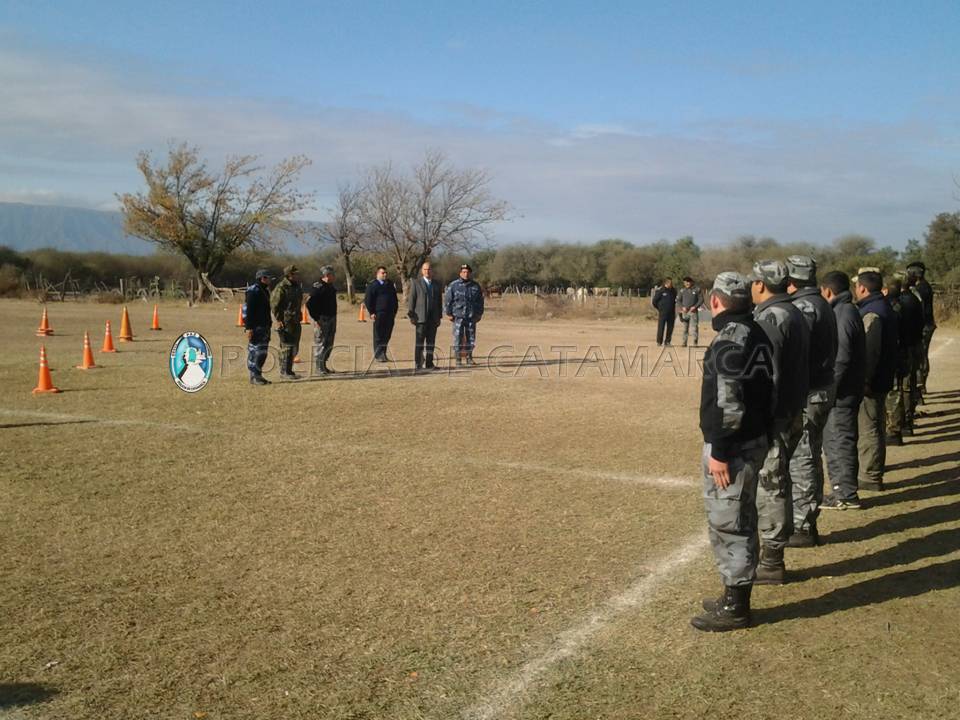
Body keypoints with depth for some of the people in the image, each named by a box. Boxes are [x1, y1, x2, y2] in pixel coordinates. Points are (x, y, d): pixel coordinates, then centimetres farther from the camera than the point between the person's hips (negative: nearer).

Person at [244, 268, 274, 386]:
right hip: (256, 327, -10)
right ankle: (254, 377, -3)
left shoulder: (265, 291, 18)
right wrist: (249, 328, -23)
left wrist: (268, 326, 21)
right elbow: (249, 311, -18)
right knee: (255, 352, -7)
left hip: (264, 327, 10)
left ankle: (258, 375, 18)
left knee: (262, 352, 11)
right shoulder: (253, 291, -13)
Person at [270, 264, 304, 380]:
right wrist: (279, 320, -17)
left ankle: (288, 370, 21)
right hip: (285, 321, -9)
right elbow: (274, 304, -14)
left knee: (294, 347, 12)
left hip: (295, 321, 9)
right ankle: (284, 372, -2)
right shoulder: (281, 288, -14)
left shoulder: (297, 286, 13)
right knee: (287, 347, -7)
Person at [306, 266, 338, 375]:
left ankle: (323, 365, 23)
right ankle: (318, 367, 3)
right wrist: (316, 319, -18)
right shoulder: (318, 287, -14)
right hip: (321, 320, -9)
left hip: (331, 319, 9)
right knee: (320, 344, -4)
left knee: (329, 344, 13)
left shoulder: (332, 287, 13)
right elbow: (309, 304, -18)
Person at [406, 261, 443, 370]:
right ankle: (418, 363, 1)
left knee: (431, 341, 3)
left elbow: (440, 302, 15)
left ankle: (429, 363, 8)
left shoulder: (437, 284, 13)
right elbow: (411, 300, 1)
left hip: (433, 318, 3)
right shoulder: (416, 283, 3)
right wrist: (411, 315, -6)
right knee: (419, 341, -3)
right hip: (421, 317, -3)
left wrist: (439, 317, 8)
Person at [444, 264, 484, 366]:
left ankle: (469, 357, 18)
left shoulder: (475, 286, 10)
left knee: (471, 338, 6)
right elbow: (447, 300, 2)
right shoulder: (453, 285, 1)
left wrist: (479, 313, 12)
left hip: (472, 317, 3)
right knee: (458, 338, -4)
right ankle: (458, 358, 3)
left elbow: (480, 301, 17)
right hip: (458, 316, -3)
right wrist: (448, 313, -3)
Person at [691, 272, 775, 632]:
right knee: (739, 521, 17)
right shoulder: (757, 334, 11)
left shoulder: (730, 339, -19)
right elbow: (766, 390, 15)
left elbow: (728, 402, -24)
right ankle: (735, 597, 29)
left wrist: (719, 452, -20)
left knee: (727, 524, -2)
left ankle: (734, 608, 7)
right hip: (755, 439, 10)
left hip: (732, 446, -10)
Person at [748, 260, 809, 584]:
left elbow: (766, 378, -23)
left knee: (769, 488, -2)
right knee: (778, 485, 17)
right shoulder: (795, 313, 13)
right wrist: (795, 409, 19)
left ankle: (771, 563, 7)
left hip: (773, 419, -10)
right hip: (793, 413, 10)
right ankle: (773, 555, 28)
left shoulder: (769, 318, -17)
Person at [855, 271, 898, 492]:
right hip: (881, 379, 10)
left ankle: (870, 477, 1)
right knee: (874, 426, 18)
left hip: (869, 382, -10)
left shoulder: (871, 313, -19)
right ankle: (873, 470, 29)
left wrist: (864, 380, -24)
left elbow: (870, 350, -25)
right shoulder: (884, 308, 14)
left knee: (867, 428, -4)